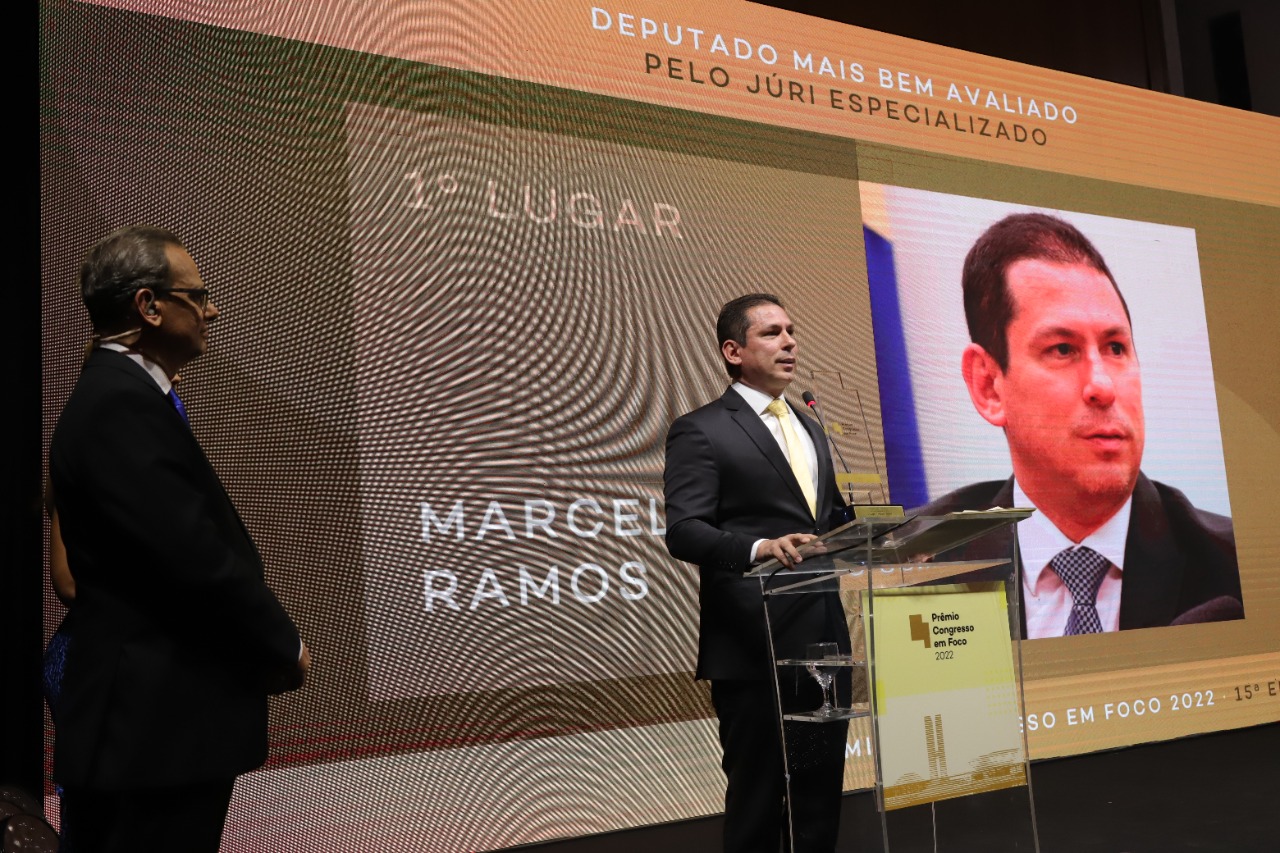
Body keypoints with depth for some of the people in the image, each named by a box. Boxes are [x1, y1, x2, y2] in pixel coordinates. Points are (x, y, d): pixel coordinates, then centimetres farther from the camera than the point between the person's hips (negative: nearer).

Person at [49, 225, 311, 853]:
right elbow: (195, 558, -23)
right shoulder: (120, 405, -18)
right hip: (153, 735, -10)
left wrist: (270, 646, 7)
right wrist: (285, 649, -8)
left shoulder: (121, 394, 15)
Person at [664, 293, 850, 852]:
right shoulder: (700, 431, -5)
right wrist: (760, 547, -31)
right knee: (758, 797, 3)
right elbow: (684, 531, -15)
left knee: (821, 791, 13)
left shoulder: (809, 428, 19)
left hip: (823, 635, 7)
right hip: (754, 644, -7)